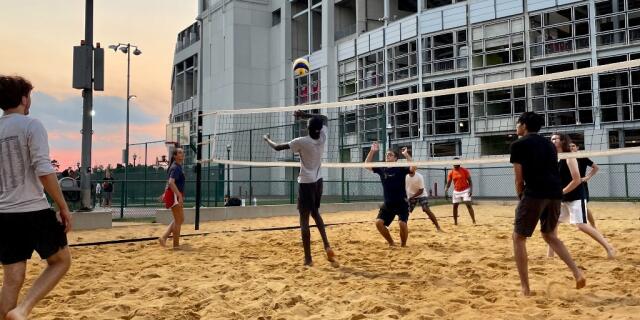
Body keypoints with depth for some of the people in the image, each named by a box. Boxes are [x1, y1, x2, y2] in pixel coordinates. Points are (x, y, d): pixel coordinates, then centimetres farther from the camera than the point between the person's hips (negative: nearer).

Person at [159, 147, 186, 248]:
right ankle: (176, 244, 4)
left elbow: (170, 182, 24)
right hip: (174, 195, -10)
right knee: (178, 220, -3)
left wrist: (165, 194, 28)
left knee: (180, 219, 16)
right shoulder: (176, 167, -15)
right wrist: (180, 195, -34)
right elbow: (171, 182, -28)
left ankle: (164, 237, 14)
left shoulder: (178, 167, 15)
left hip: (177, 195, 10)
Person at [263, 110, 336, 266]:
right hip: (318, 181, 6)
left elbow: (278, 147, -9)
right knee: (315, 212, 25)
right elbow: (324, 118, 16)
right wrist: (305, 114, 13)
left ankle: (308, 258, -3)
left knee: (304, 220, -2)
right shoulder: (323, 137, -4)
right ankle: (327, 246, 13)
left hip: (306, 183, -6)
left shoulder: (302, 141, -18)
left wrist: (267, 139, 10)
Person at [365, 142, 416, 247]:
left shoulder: (400, 168, -7)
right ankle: (391, 243, 12)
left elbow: (413, 168, -23)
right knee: (379, 222, -8)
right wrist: (372, 151, -3)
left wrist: (406, 155, -26)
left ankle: (403, 244, 5)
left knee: (402, 223, -21)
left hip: (401, 203, -4)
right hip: (387, 204, 4)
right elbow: (367, 165, 4)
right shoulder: (381, 169, 5)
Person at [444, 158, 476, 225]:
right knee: (455, 206, 5)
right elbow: (448, 183, 2)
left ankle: (474, 221, -12)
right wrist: (446, 189, -18)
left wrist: (471, 189, -16)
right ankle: (455, 222, 17)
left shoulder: (465, 171, -7)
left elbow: (469, 181, -5)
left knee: (468, 205, -13)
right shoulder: (451, 173, 1)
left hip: (465, 190, -4)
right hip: (456, 191, 4)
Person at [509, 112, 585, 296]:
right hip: (555, 193, 7)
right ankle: (577, 272, 11)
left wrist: (521, 198, 16)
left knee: (518, 238, 7)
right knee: (549, 235, 25)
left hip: (535, 193, -6)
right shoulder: (549, 144, 22)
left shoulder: (518, 144, 4)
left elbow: (519, 179, 1)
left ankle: (525, 288, 5)